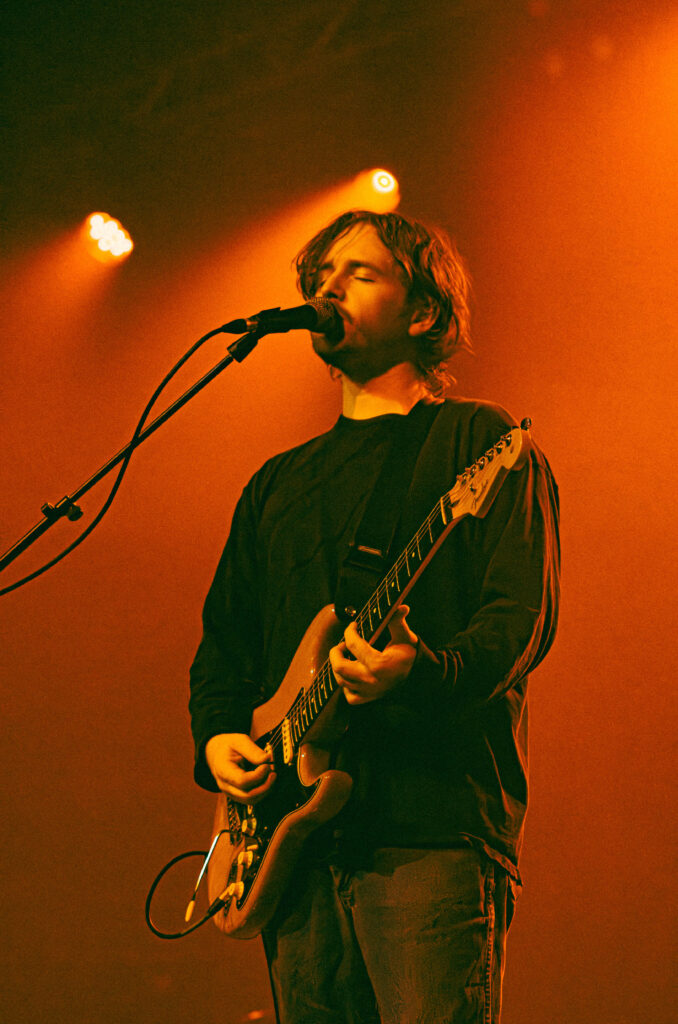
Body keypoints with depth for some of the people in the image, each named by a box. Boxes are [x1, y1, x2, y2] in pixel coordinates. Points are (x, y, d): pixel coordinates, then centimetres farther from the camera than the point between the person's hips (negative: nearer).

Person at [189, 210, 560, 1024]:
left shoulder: (477, 441, 3)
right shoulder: (278, 483, 23)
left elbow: (524, 616, -9)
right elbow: (223, 640, 24)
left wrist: (425, 673, -28)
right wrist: (216, 737, 4)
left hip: (435, 834, -6)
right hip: (295, 838, 6)